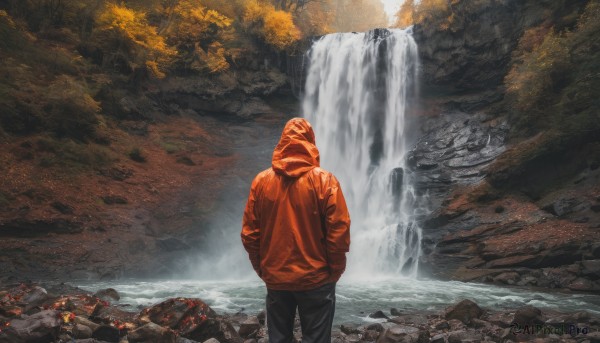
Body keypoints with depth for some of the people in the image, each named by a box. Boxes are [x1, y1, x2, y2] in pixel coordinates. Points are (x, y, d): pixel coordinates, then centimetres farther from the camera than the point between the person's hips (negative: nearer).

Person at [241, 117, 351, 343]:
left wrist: (261, 269, 11)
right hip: (315, 279, -2)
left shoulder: (261, 181, -2)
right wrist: (335, 271, 1)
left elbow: (249, 233, 0)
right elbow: (339, 231, -12)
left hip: (275, 279, 3)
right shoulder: (324, 180, -9)